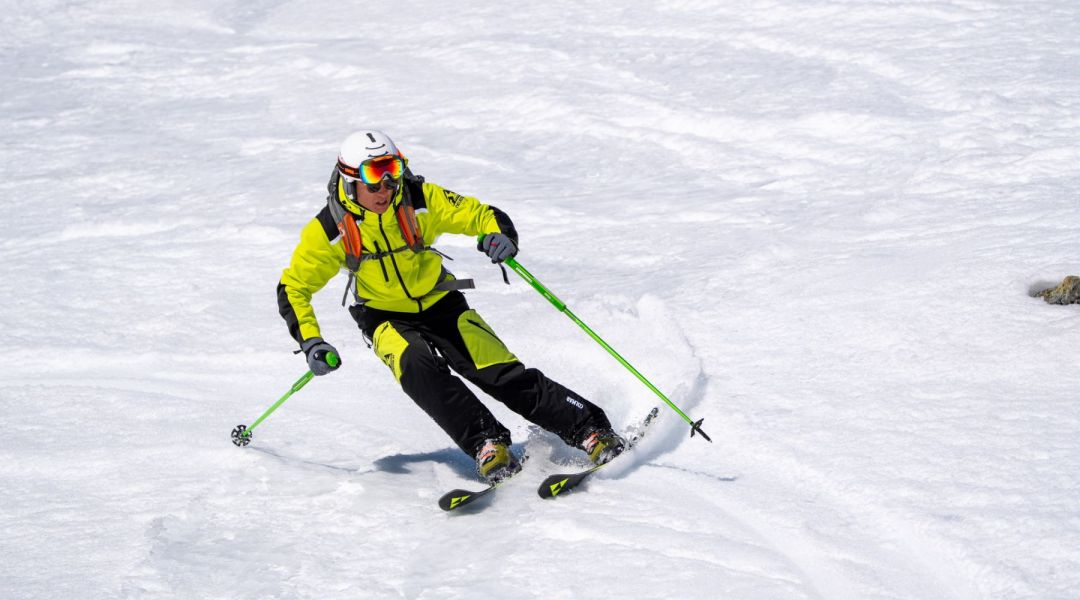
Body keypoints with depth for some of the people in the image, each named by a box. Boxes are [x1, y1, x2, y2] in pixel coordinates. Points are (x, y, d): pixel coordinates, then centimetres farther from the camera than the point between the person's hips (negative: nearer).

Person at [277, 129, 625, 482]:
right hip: (386, 318, 0)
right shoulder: (328, 230, -17)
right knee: (418, 368, -33)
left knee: (507, 376, -11)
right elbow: (293, 289, -7)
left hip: (440, 305, 1)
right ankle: (486, 444, -31)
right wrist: (310, 343, -20)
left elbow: (482, 215, -11)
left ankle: (591, 430, -6)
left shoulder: (421, 200, -17)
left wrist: (500, 236, -34)